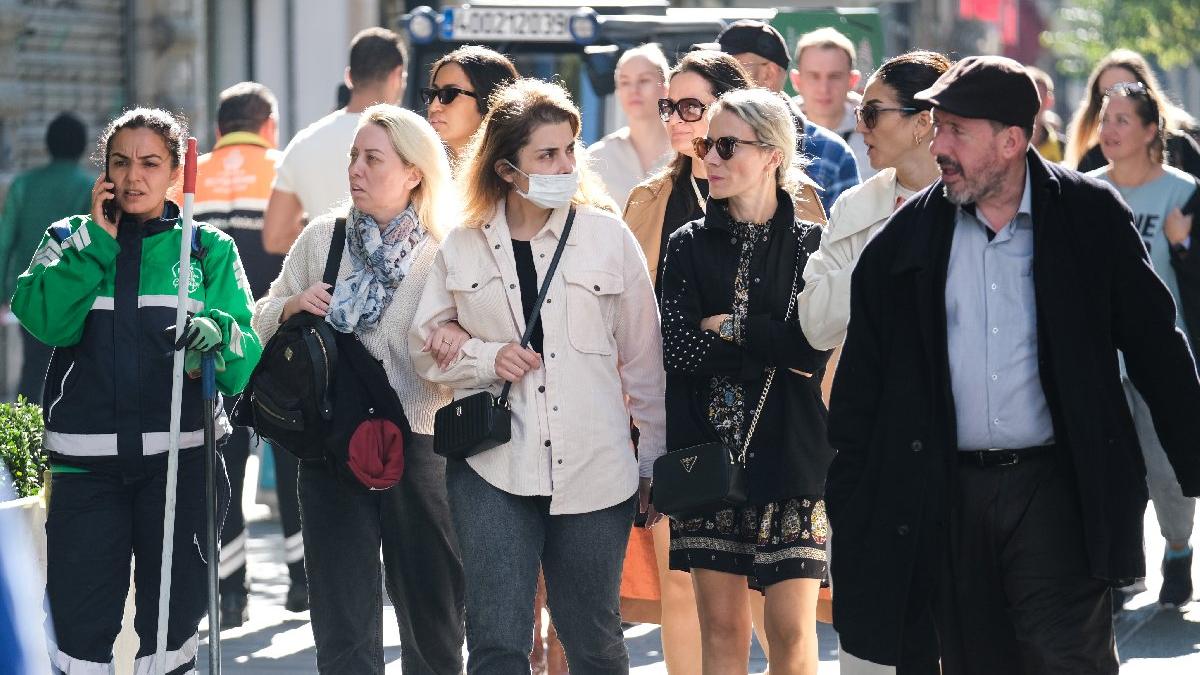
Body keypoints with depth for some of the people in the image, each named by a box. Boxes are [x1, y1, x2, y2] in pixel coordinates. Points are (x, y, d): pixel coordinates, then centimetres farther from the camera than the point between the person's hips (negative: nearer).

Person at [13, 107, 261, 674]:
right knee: (80, 621, -2)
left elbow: (246, 351, -4)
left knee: (173, 615, 8)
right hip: (84, 457, 0)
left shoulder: (208, 248, 7)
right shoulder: (70, 240, 9)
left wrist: (219, 334, -25)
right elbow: (44, 319, -11)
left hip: (179, 454, 0)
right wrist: (98, 238, -9)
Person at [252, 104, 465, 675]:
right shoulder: (321, 238, 6)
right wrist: (292, 305, -7)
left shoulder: (444, 254, -2)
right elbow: (262, 323, 14)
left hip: (418, 446, -2)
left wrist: (461, 337, -23)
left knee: (432, 616, 11)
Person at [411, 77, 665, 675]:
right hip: (492, 466, 0)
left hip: (593, 468, 0)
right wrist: (487, 358, -7)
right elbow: (425, 345, 13)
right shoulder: (462, 248, 5)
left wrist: (655, 461, 7)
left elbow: (643, 357, 6)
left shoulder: (608, 235, 3)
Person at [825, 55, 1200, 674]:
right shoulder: (905, 240, 5)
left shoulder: (1091, 217, 0)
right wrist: (848, 506, 6)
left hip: (1055, 487, -2)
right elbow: (861, 384, 9)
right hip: (946, 497, 2)